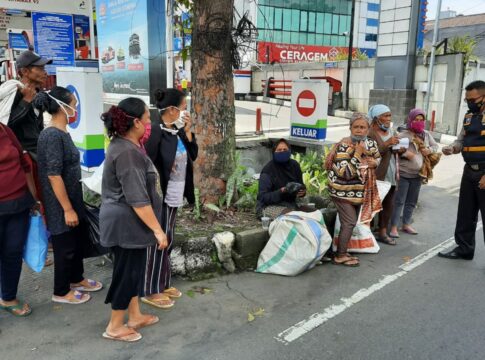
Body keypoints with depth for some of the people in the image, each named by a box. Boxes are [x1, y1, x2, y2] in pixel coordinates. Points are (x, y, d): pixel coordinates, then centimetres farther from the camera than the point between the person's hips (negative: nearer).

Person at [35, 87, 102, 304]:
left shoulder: (62, 133, 7)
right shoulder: (51, 136, -22)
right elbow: (54, 175, -24)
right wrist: (67, 209, -21)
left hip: (73, 199, 9)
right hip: (60, 206, -9)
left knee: (78, 240, 21)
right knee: (65, 247, 6)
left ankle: (76, 279, 40)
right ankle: (61, 292, 24)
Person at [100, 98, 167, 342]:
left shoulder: (122, 145, 8)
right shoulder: (128, 153, -25)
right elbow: (138, 199, -27)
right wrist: (157, 230, -22)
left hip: (128, 222, 10)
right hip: (126, 223, -10)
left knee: (134, 269, 19)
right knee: (127, 272, 3)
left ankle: (135, 316, 33)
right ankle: (115, 327, 19)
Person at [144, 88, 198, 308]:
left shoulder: (178, 131, 7)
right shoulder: (157, 132, -19)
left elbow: (193, 155, 10)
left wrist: (187, 132, -2)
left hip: (174, 195, 9)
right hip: (160, 196, -9)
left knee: (167, 241, 18)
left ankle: (163, 284, 32)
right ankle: (151, 291, 16)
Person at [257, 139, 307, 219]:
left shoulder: (294, 165, 3)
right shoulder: (268, 169, -13)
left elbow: (301, 186, 14)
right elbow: (263, 197, -16)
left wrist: (302, 191, -11)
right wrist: (281, 191, -31)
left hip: (290, 203, 6)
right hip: (269, 206, -6)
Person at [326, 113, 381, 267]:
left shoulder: (371, 143, 0)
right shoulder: (343, 146, -22)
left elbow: (377, 158, 20)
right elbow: (345, 172, -29)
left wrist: (374, 162, -4)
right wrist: (357, 154, -29)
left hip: (359, 191, 8)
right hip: (343, 191, -7)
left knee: (350, 222, 13)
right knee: (349, 222, -8)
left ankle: (342, 252, 26)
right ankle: (340, 256, 3)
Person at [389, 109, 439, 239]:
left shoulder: (426, 135, 8)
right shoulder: (403, 135, -11)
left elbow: (435, 146, 16)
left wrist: (429, 150, -5)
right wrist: (404, 153, -29)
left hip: (417, 175, 6)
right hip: (403, 174, -6)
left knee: (412, 201, 15)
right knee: (399, 201, -3)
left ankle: (406, 224, 28)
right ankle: (394, 227, 2)